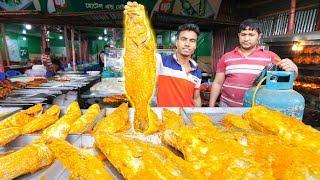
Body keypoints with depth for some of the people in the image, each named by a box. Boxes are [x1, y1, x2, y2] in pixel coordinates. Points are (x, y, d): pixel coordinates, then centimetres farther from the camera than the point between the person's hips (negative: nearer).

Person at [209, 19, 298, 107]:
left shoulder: (270, 56, 0)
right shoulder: (226, 57, 2)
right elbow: (217, 83, 4)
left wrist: (293, 69, -24)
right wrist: (211, 107, 1)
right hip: (227, 106, 1)